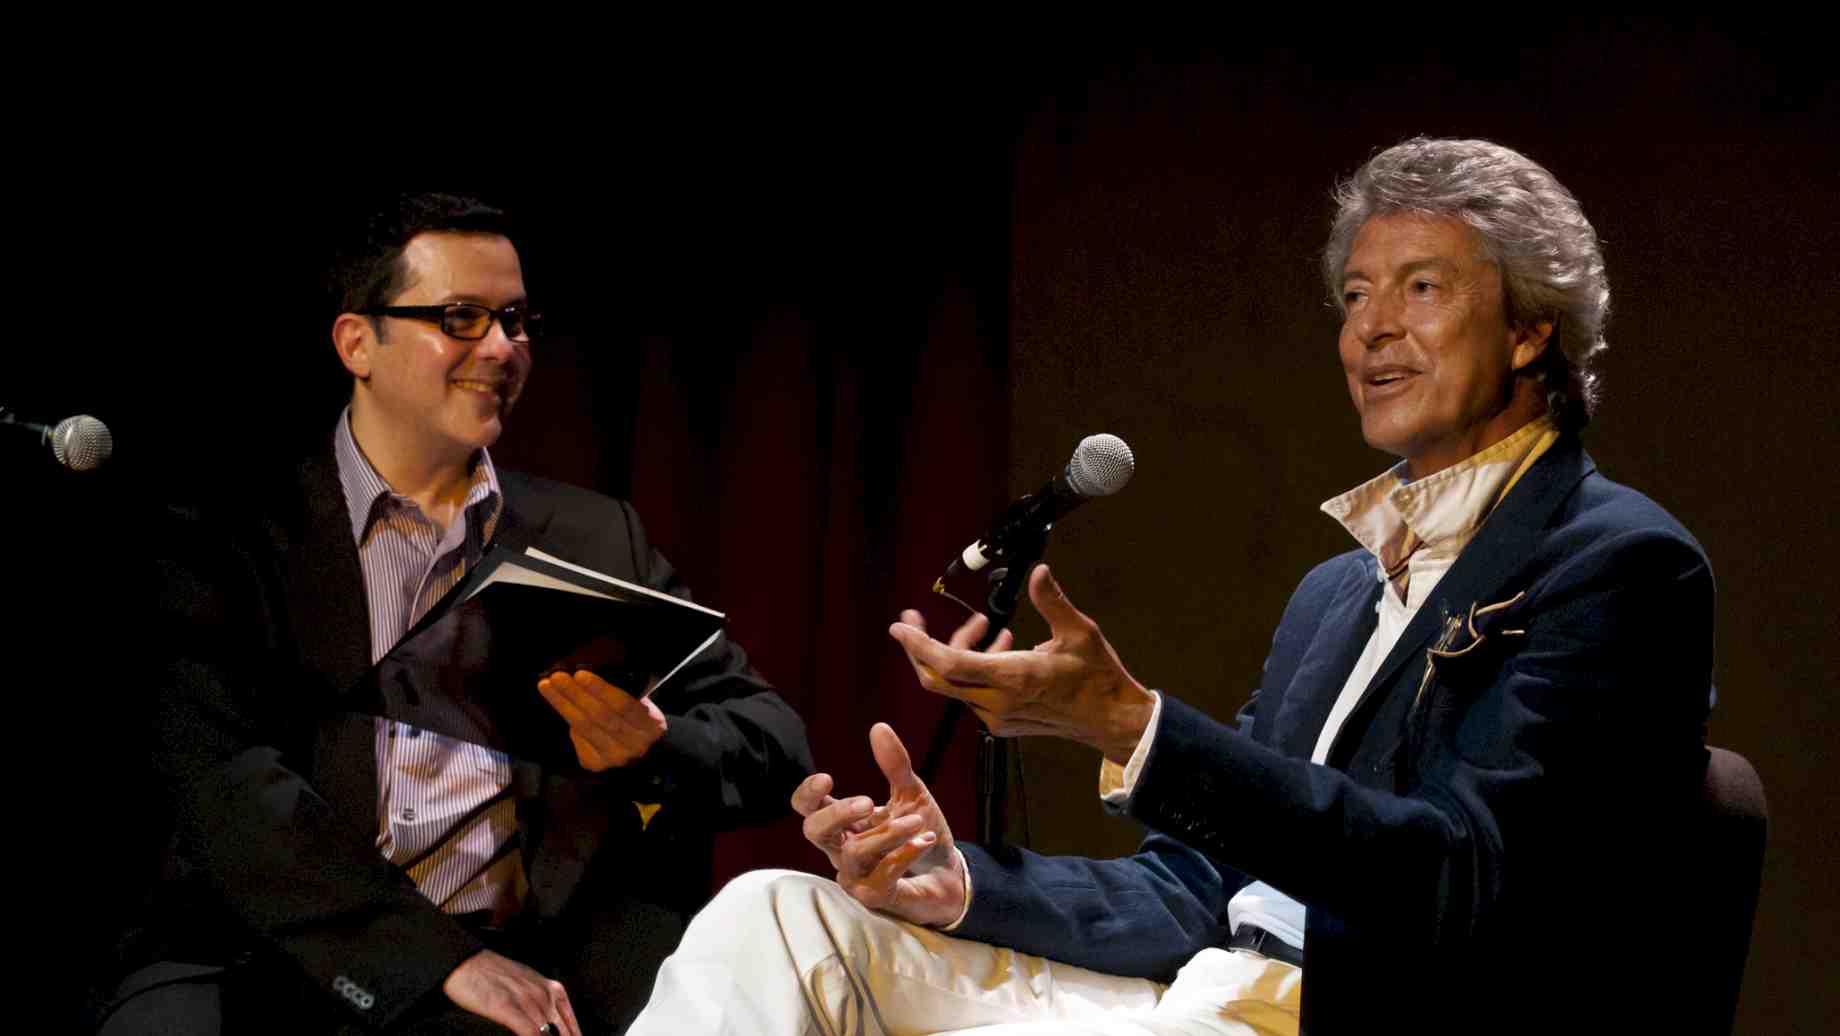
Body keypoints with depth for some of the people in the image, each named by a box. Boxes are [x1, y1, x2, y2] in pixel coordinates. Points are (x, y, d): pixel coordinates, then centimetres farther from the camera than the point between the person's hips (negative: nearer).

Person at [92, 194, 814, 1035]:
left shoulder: (598, 539, 17)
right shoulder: (234, 534, 7)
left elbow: (773, 742, 15)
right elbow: (221, 773, -7)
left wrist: (654, 750, -10)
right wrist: (441, 960, -18)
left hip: (535, 961, 0)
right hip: (289, 958, 0)